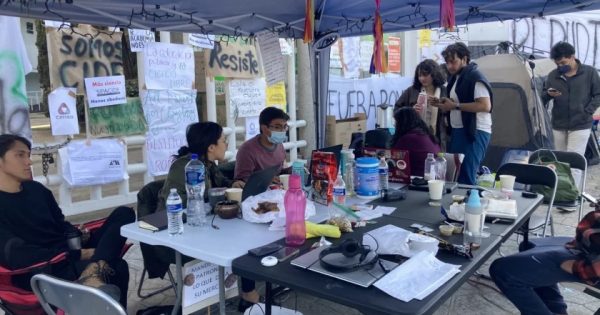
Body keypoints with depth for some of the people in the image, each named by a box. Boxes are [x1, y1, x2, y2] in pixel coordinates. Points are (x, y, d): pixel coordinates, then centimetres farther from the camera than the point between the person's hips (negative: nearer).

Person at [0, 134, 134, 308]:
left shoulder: (36, 189, 15)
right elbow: (16, 256, -21)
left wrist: (79, 235, -1)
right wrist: (78, 255, -20)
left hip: (69, 253, 9)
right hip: (43, 270, -9)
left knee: (124, 214, -13)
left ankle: (92, 272, -32)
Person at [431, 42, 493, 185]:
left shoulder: (475, 77, -12)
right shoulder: (455, 77, 17)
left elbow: (485, 106, -21)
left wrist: (455, 105, -20)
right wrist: (442, 104, 8)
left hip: (475, 132, -9)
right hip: (458, 130, 9)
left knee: (466, 176, -10)